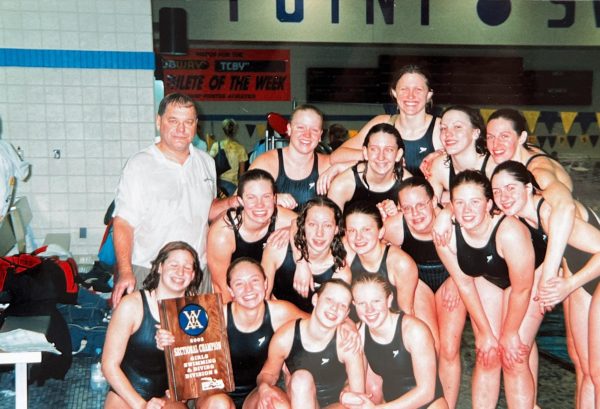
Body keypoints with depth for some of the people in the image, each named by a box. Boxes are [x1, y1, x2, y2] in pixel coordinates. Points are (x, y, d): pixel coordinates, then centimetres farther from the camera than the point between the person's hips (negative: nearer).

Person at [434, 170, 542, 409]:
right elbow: (464, 284, -12)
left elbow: (521, 288, -25)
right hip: (486, 280, 3)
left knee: (514, 359, -7)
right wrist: (485, 333, -6)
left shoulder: (510, 232, -40)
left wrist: (510, 333, -11)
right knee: (486, 358, 2)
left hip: (529, 278, -3)